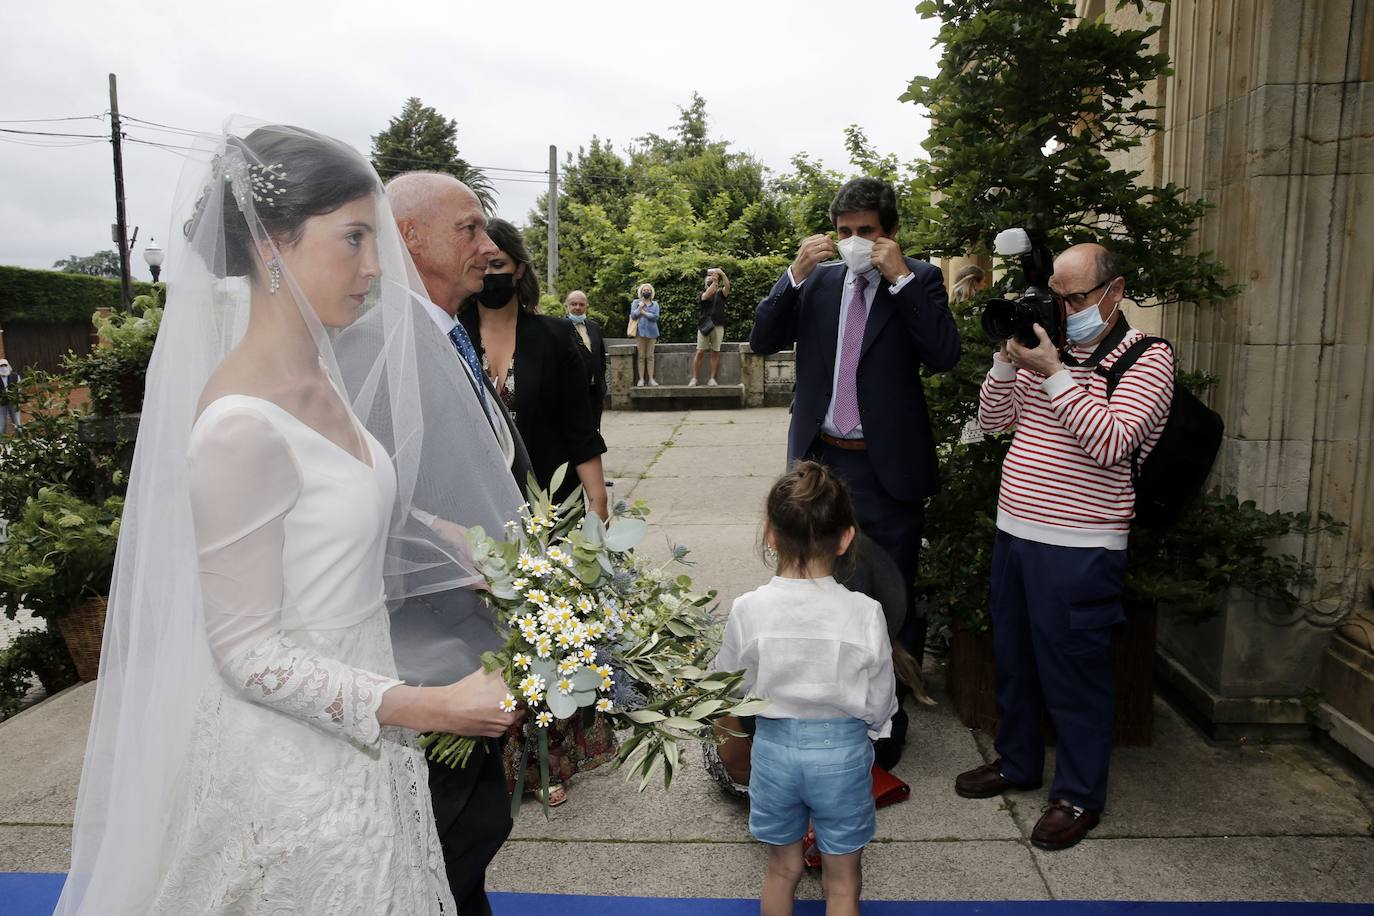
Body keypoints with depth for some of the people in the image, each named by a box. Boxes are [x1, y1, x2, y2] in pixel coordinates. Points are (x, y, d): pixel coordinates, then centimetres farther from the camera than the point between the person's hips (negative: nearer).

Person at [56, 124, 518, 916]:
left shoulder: (320, 376, 1)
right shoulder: (241, 425, -25)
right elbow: (247, 652, -21)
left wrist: (462, 569, 9)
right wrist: (426, 707, -24)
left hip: (350, 739, 8)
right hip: (295, 764, -8)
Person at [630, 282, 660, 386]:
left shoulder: (655, 304, 12)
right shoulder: (636, 302, 10)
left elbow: (655, 316, -3)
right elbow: (633, 316, -1)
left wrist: (643, 312, -5)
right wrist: (640, 307, -7)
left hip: (651, 332, 1)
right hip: (640, 331, -1)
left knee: (650, 356, 1)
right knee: (641, 356, -3)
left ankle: (651, 379, 2)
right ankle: (641, 379, -1)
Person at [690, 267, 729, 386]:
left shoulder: (720, 293, 14)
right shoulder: (703, 293, 13)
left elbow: (727, 286, -6)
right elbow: (706, 296, -10)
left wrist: (722, 273, -21)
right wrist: (714, 282, -22)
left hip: (718, 326, 1)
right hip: (704, 326, -1)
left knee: (715, 353, -1)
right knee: (700, 352, -5)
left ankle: (712, 378, 2)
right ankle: (694, 378, -4)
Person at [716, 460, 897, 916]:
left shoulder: (748, 610, -17)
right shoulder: (864, 613, -19)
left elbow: (728, 686, -1)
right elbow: (879, 706, -7)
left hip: (774, 747, 1)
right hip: (843, 751, -1)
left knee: (782, 868, 24)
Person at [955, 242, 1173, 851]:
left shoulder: (1147, 359, -8)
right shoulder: (1047, 346, 10)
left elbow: (1111, 444, -21)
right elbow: (993, 421, 10)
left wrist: (1052, 372, -23)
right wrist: (1007, 359, -4)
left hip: (1078, 549, -7)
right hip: (1013, 532, 7)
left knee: (1072, 672, 4)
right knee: (1012, 657, 19)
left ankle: (1079, 795, 23)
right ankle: (1016, 762, 38)